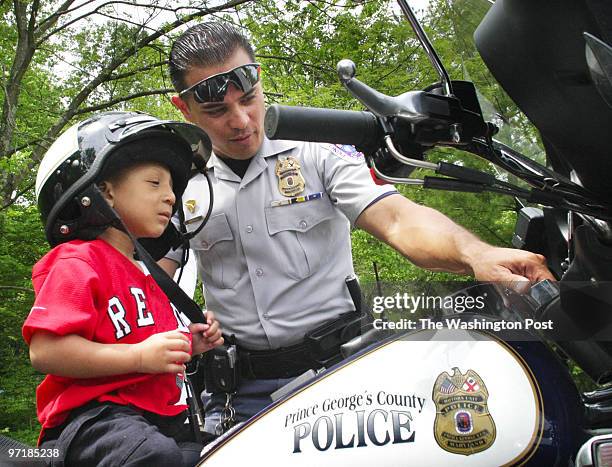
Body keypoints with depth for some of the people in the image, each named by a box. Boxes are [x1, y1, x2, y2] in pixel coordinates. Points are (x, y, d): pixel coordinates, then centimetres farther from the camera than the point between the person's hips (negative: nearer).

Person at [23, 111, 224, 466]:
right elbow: (44, 350, -19)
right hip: (95, 414, -10)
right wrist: (139, 355, -24)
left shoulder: (143, 273, 25)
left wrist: (189, 344, 18)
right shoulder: (79, 263, -7)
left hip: (159, 418, 10)